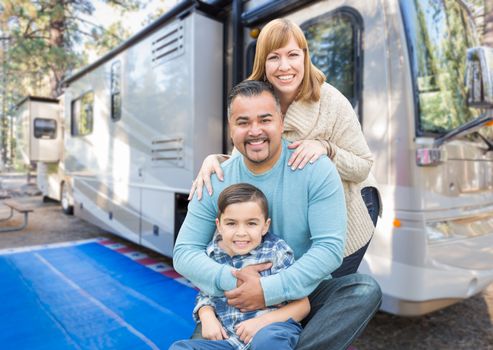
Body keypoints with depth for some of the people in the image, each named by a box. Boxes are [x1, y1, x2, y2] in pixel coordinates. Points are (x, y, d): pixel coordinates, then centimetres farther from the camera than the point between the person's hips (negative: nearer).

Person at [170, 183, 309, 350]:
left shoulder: (276, 251, -7)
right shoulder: (211, 254, 3)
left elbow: (302, 305, -6)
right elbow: (205, 295, 17)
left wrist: (261, 321, -19)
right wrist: (207, 316, -6)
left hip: (271, 328, -4)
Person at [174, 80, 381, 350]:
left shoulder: (317, 169, -12)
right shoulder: (215, 182, -6)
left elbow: (330, 247, -17)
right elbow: (184, 252, -6)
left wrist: (269, 289, -26)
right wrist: (230, 280, -25)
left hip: (306, 292, 0)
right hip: (241, 301, 1)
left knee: (366, 290, -25)